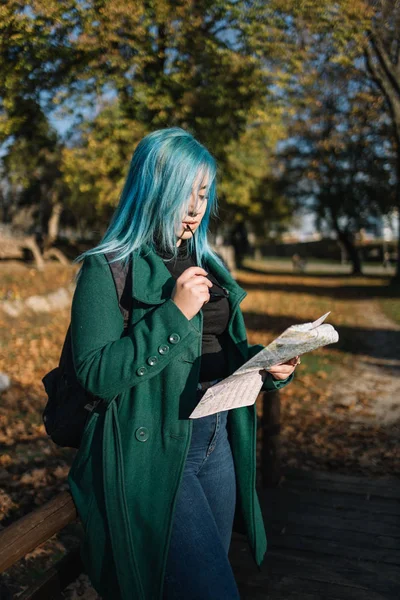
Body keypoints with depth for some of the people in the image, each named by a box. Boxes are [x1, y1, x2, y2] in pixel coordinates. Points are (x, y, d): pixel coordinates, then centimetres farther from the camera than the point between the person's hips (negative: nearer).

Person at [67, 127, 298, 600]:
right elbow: (96, 374, -18)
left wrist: (268, 364, -4)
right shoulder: (108, 269, -10)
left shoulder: (206, 265, 11)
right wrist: (174, 312, -23)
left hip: (217, 441, 7)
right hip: (150, 451, -7)